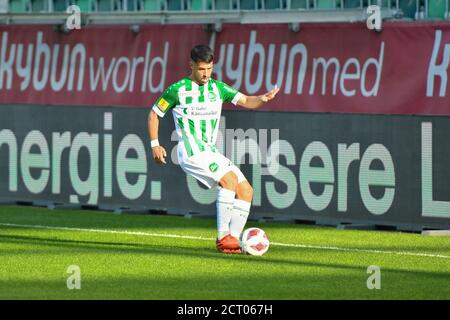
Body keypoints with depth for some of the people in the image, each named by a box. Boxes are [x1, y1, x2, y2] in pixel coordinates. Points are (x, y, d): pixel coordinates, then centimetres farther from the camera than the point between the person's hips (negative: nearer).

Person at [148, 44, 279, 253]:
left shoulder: (218, 88, 11)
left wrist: (262, 99, -20)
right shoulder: (178, 90, -2)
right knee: (229, 178, -26)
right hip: (192, 153, -7)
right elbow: (154, 114, 7)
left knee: (246, 190, -3)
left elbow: (245, 101, 2)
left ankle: (233, 239, 0)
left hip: (211, 152, 7)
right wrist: (155, 145, -2)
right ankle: (223, 237, -24)